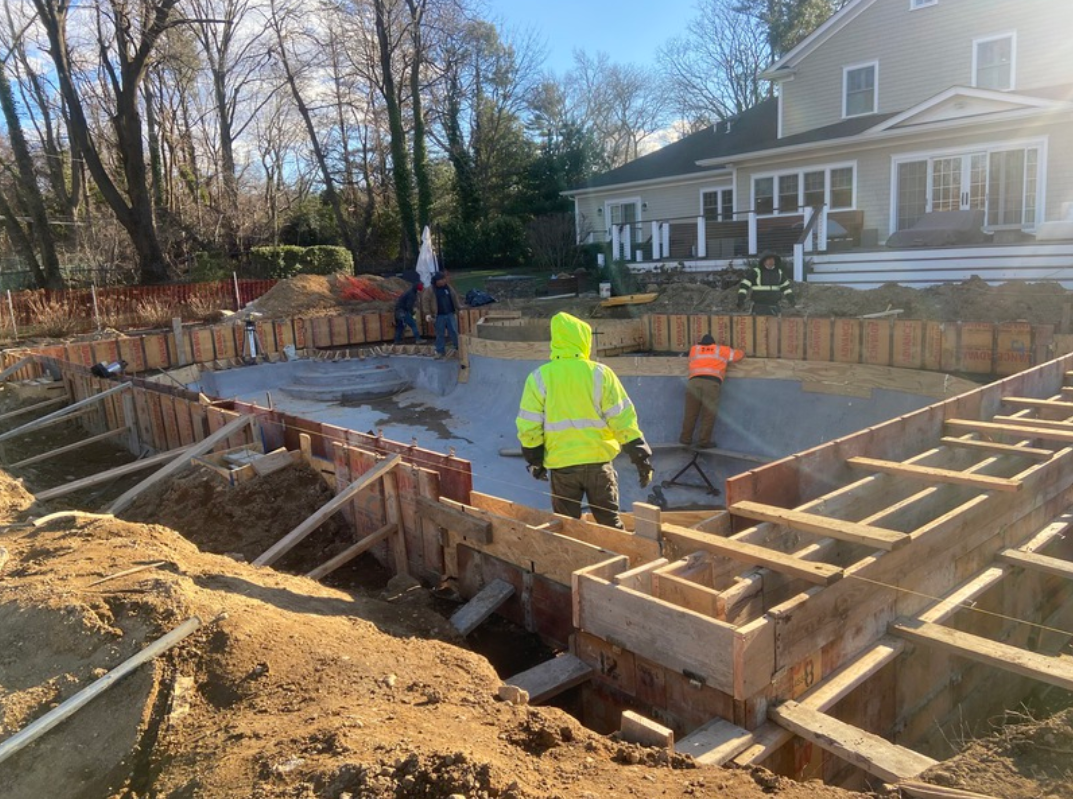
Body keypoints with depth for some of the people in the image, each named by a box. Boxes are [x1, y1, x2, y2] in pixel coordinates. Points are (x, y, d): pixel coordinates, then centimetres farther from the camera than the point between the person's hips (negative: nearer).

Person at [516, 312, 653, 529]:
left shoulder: (539, 378, -4)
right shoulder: (600, 373, -5)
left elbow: (529, 427, -2)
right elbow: (622, 419, -6)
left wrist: (535, 461, 11)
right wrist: (642, 457, 0)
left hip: (561, 465, 0)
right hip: (598, 461, 0)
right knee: (611, 524, 14)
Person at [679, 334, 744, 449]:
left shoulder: (694, 349, 26)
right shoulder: (721, 350, 24)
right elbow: (740, 354, 34)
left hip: (694, 381, 2)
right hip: (712, 382, -2)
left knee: (690, 413, 6)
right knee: (708, 414, 1)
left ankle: (686, 439, 11)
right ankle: (704, 441, 0)